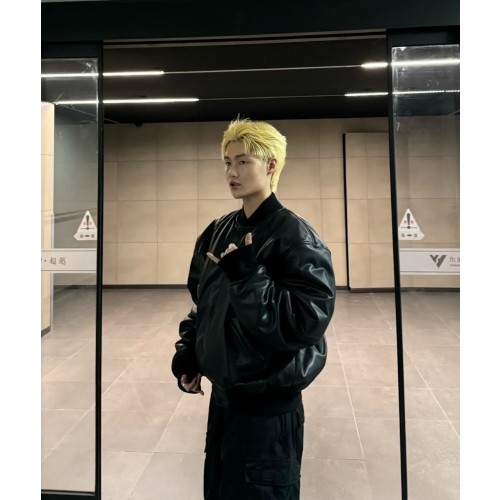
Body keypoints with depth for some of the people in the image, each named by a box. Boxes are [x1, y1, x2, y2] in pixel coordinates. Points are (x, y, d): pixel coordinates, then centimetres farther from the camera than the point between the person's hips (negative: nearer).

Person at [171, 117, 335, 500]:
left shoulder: (294, 234, -17)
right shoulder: (219, 231, 5)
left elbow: (308, 321, -24)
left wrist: (246, 275, -28)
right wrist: (187, 353, 7)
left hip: (268, 404, -7)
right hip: (223, 393, 7)